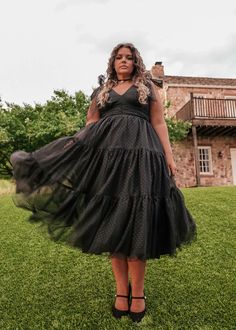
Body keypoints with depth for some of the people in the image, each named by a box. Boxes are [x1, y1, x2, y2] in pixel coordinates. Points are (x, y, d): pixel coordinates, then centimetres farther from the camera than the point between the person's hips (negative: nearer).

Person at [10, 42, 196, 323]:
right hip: (107, 153, 2)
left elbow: (159, 124, 10)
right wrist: (71, 145, 1)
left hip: (139, 153, -2)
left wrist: (169, 157, -1)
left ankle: (137, 291, 5)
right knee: (111, 218, -2)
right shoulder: (102, 91, 23)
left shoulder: (148, 87, 19)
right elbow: (91, 125, 16)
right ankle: (121, 290, 10)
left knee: (135, 217, -8)